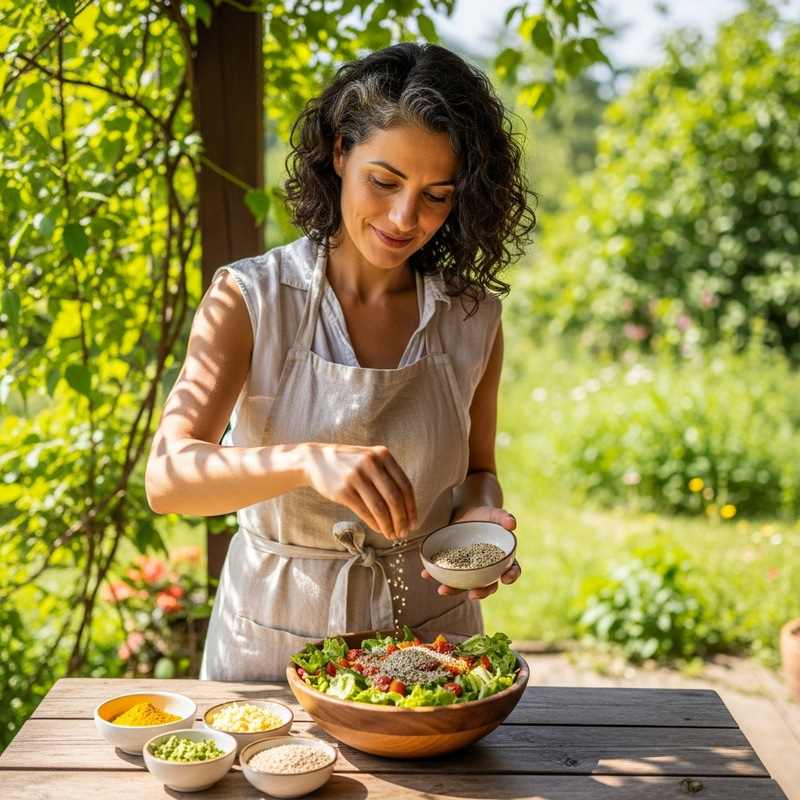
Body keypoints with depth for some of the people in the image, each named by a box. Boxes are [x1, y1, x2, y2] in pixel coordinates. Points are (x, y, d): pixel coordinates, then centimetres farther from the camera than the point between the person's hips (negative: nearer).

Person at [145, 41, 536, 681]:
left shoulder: (473, 316, -5)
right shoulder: (248, 299, -12)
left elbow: (477, 469, 8)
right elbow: (168, 476, -22)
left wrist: (478, 516, -15)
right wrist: (306, 459, -39)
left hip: (428, 630, 2)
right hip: (276, 629, -1)